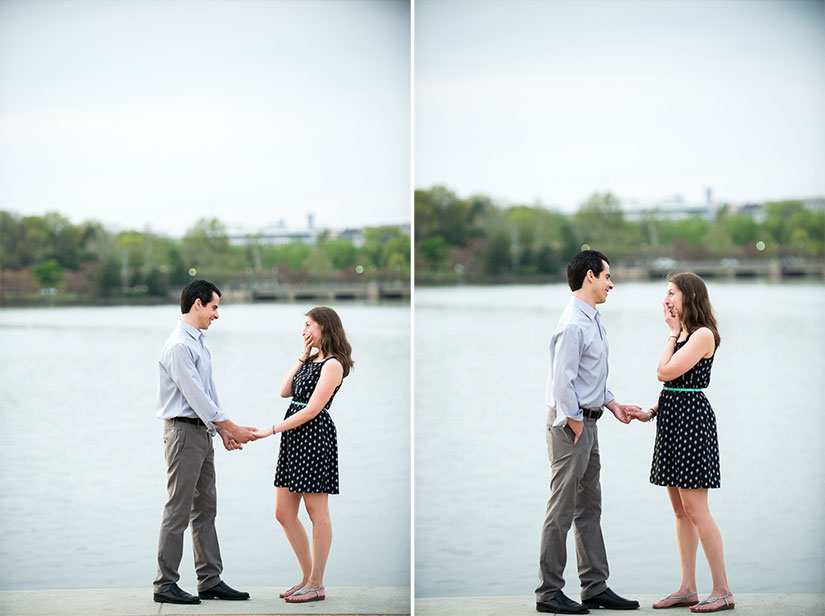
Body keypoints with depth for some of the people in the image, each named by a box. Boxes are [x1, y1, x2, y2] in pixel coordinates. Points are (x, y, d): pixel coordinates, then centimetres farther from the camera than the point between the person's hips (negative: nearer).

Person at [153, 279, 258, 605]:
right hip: (183, 431, -10)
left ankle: (210, 581, 16)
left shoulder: (199, 343, 15)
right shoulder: (179, 346, -16)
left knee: (206, 508, 11)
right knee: (178, 511, -6)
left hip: (202, 432, 10)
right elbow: (195, 396, -19)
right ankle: (165, 584, 0)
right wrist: (232, 428, -13)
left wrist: (223, 431, 11)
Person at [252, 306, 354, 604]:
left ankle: (316, 584, 4)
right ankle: (308, 577, 18)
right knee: (284, 513, 8)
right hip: (294, 437, 10)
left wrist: (272, 430, -14)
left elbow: (312, 410, -16)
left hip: (315, 435, -10)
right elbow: (285, 391, 10)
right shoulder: (312, 360, 18)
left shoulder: (333, 364, -11)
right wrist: (302, 357, 9)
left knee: (317, 511, -2)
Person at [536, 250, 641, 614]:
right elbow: (562, 382, -22)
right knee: (561, 512, -5)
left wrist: (613, 404, 14)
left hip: (587, 422, 10)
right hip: (570, 424, -10)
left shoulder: (593, 320, 14)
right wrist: (576, 426, -17)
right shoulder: (574, 325, -18)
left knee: (590, 508, 13)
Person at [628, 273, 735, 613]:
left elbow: (665, 372, -17)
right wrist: (651, 411, 8)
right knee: (680, 509, 9)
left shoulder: (703, 335, -13)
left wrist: (673, 333, -6)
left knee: (695, 508, -8)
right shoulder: (683, 334, 16)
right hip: (672, 419, 10)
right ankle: (688, 588, 13)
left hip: (692, 419, -10)